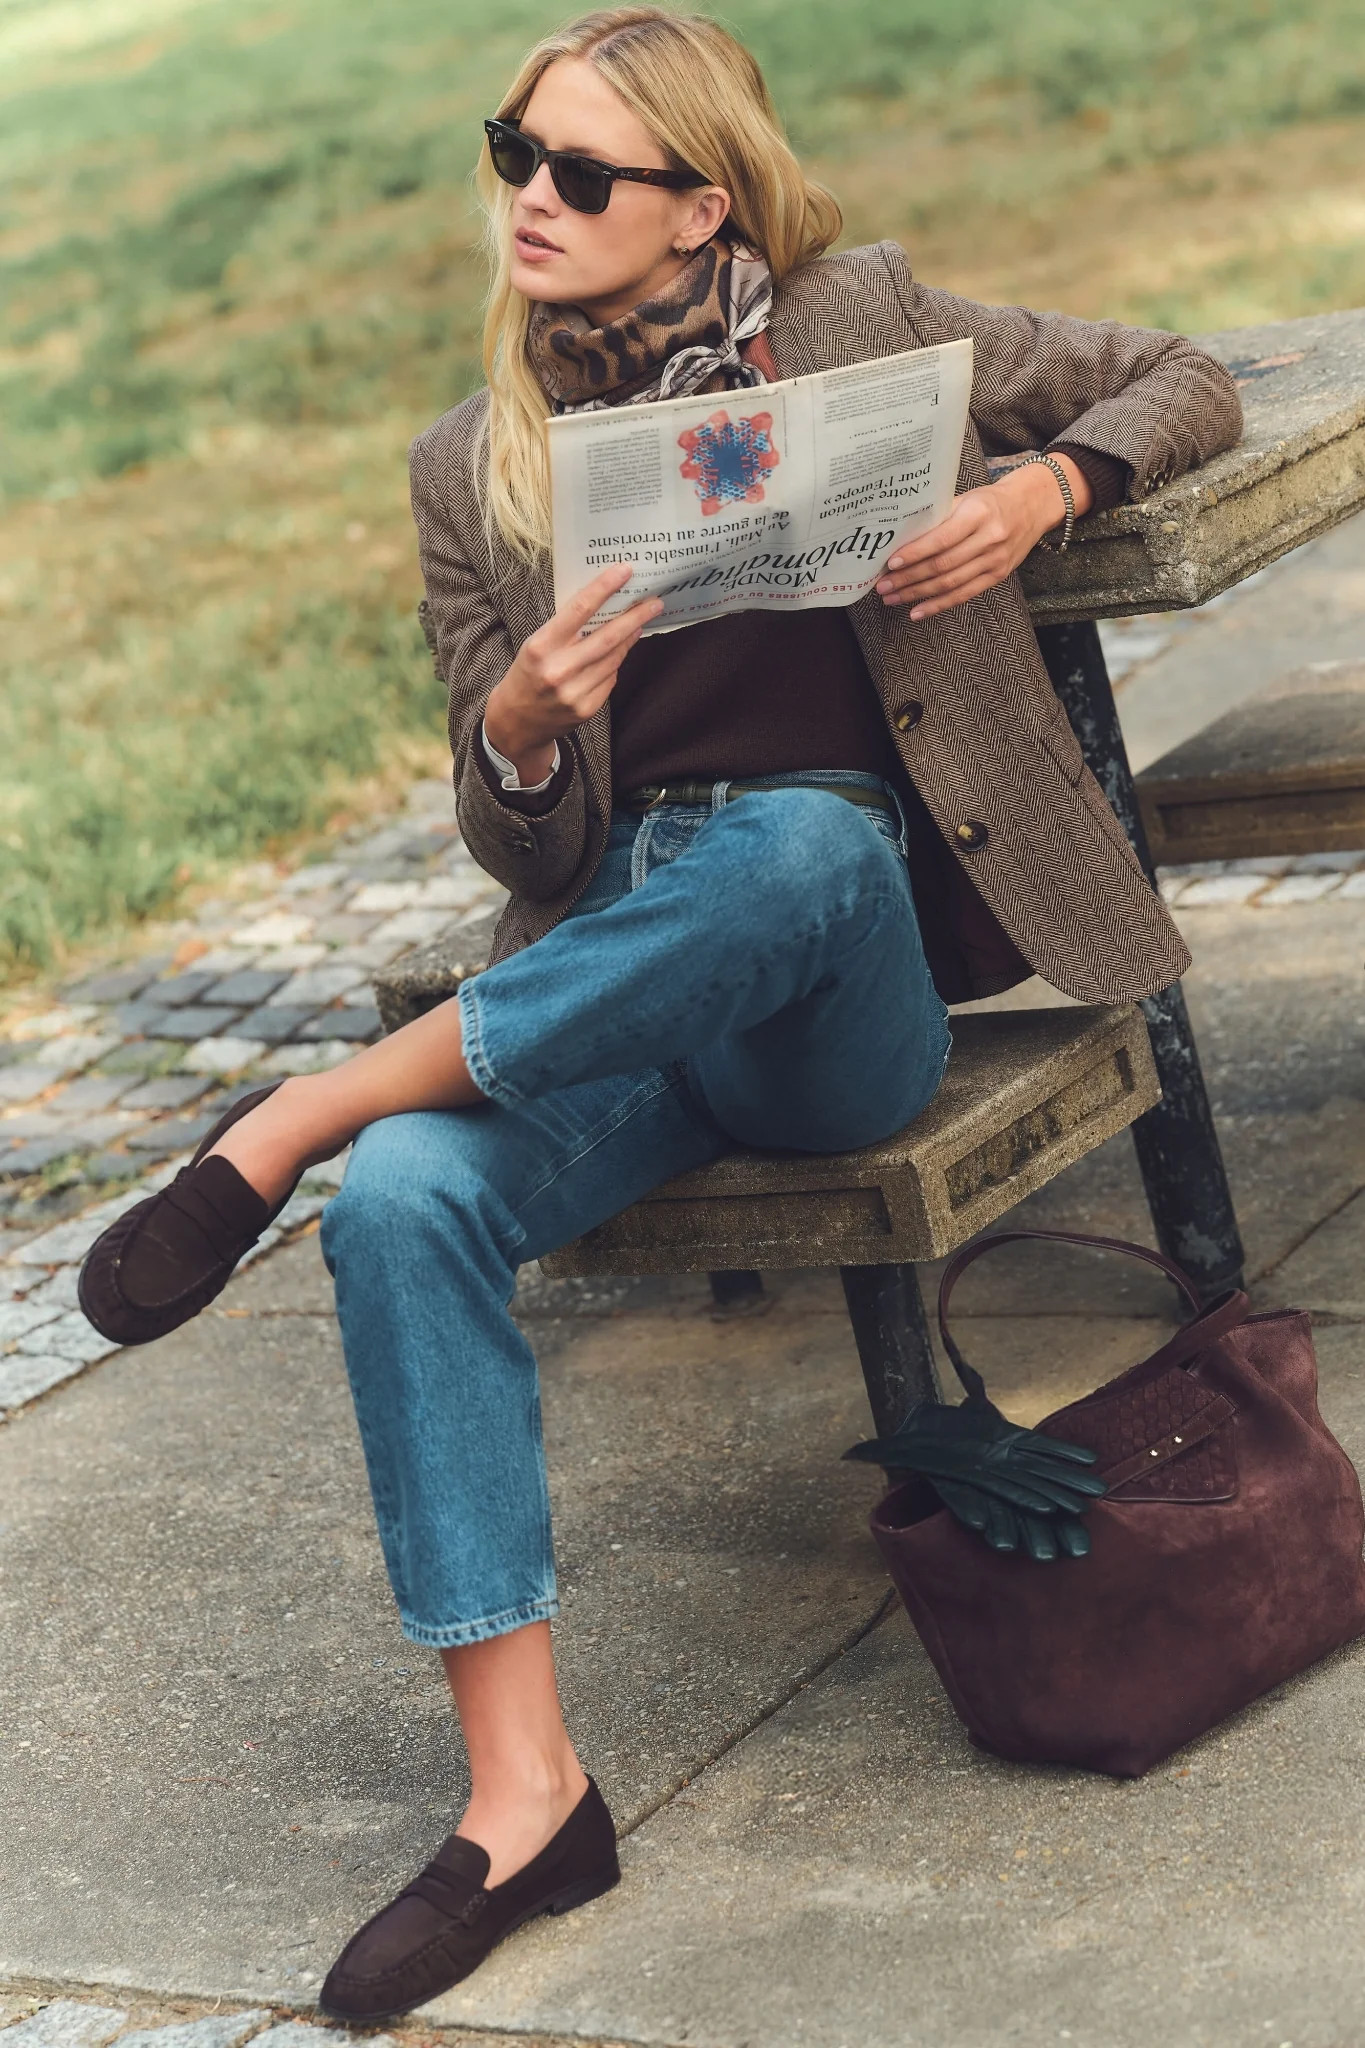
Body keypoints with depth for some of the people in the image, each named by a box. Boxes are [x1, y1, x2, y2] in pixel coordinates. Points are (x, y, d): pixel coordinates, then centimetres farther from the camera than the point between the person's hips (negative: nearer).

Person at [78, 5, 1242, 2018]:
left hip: (858, 974, -2)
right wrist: (517, 729, -15)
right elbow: (514, 846, 9)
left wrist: (1040, 490, -10)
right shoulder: (475, 469, 9)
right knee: (406, 1205, -28)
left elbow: (1184, 384, 12)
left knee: (790, 835, -39)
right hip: (615, 987, 2)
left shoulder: (862, 324, 3)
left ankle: (292, 1121, -23)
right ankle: (523, 1793, -22)